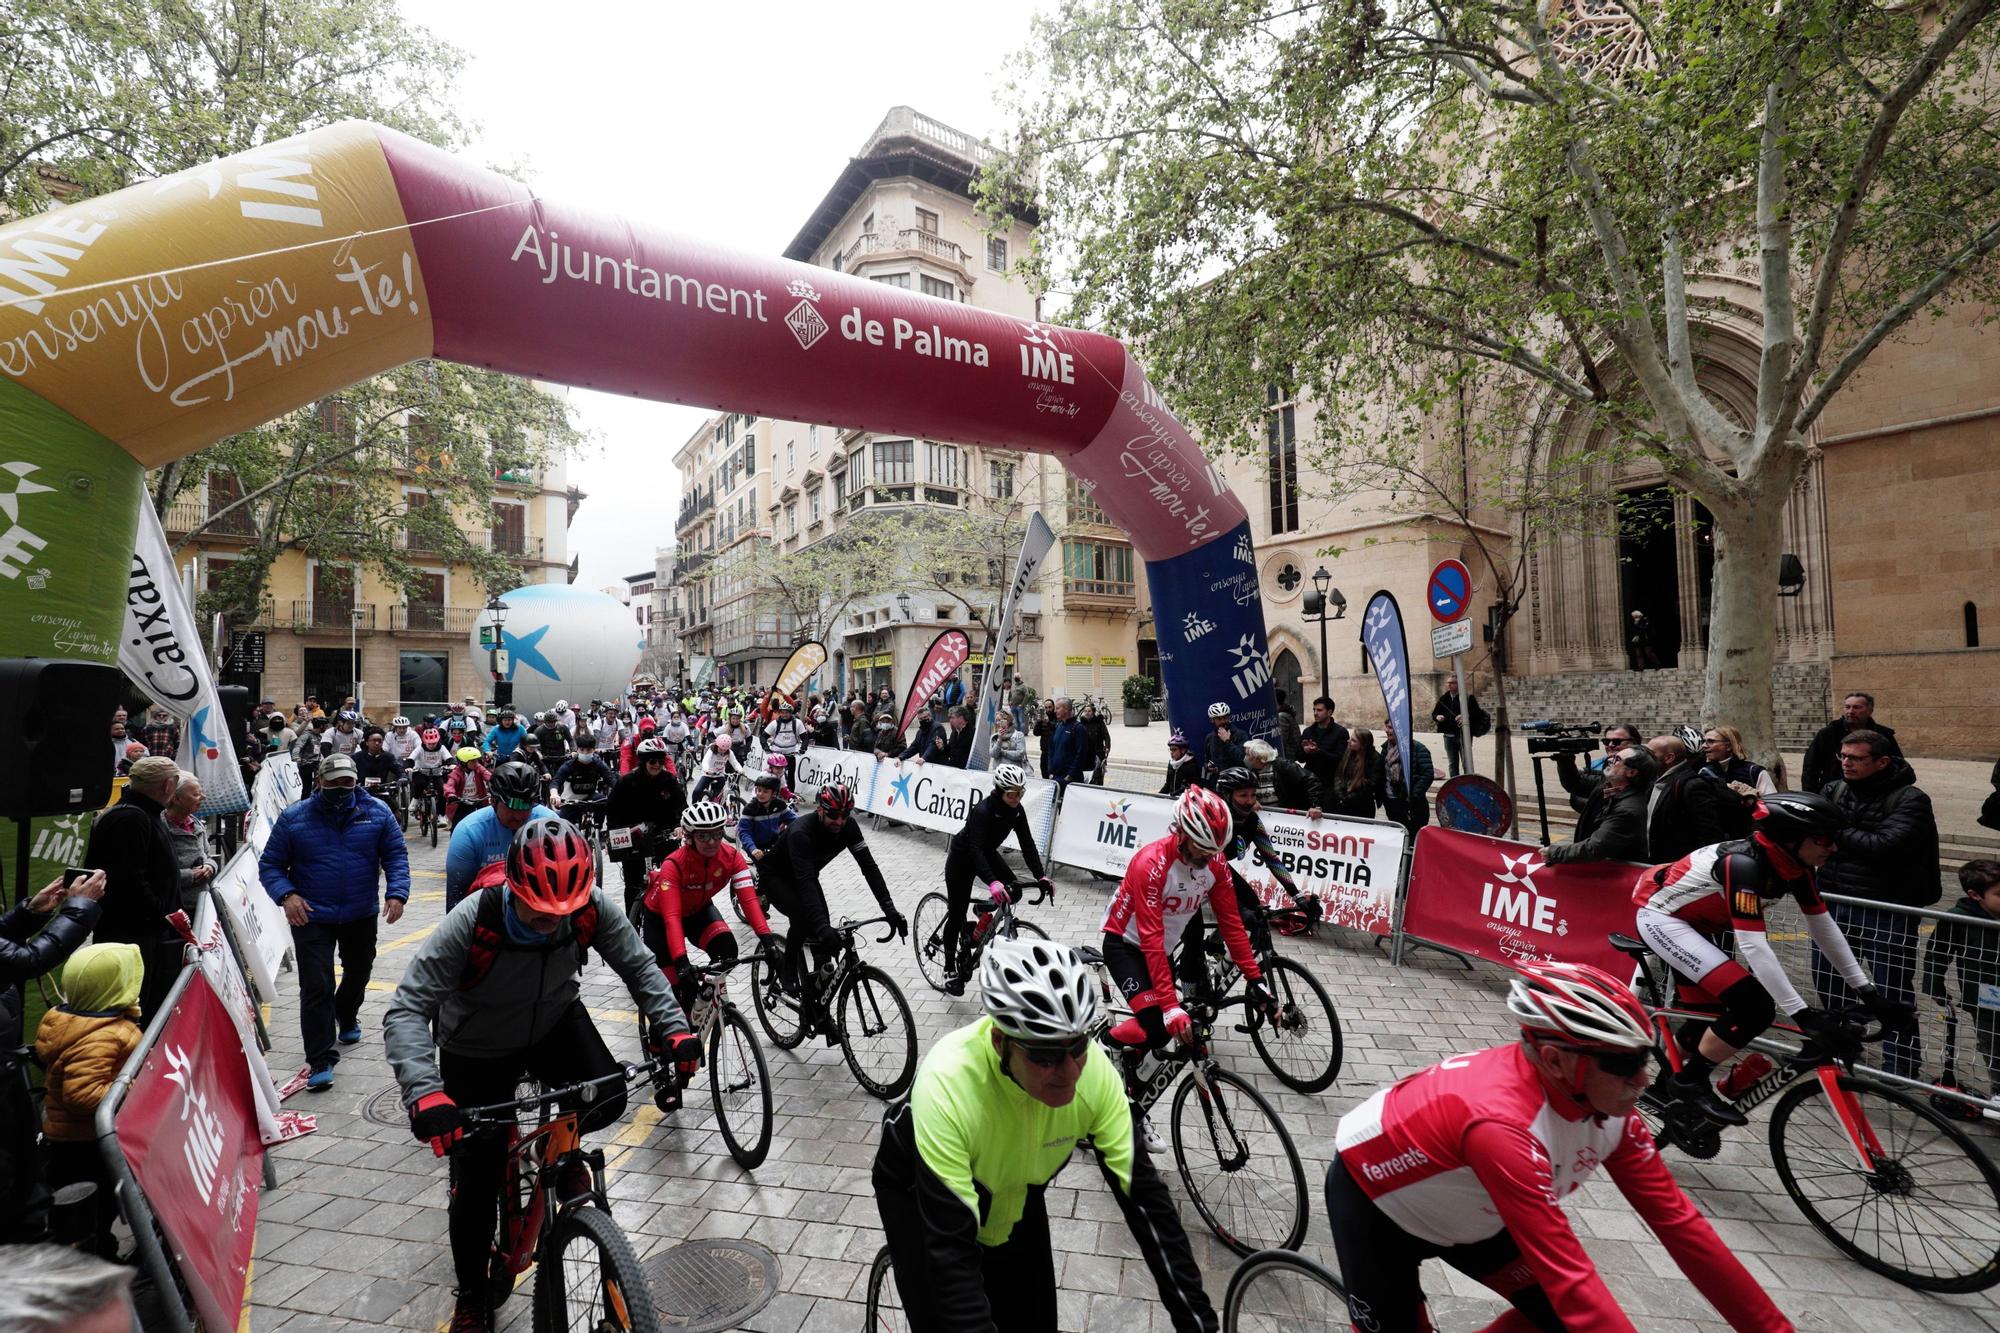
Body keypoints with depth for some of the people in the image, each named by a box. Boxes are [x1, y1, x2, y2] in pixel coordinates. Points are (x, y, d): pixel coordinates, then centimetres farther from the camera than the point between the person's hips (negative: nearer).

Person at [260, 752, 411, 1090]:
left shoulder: (376, 812, -5)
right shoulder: (293, 818, -7)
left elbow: (396, 855, -3)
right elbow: (269, 865, -1)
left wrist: (397, 893, -16)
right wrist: (286, 895, -20)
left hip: (362, 915, 3)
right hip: (311, 917, -2)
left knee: (358, 972, 22)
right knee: (316, 987, -7)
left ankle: (346, 1016, 52)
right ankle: (321, 1060, 1)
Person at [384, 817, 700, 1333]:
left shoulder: (591, 907, -28)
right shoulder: (471, 923, -36)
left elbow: (638, 965, -16)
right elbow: (406, 1011, -33)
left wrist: (672, 1027, -26)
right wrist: (424, 1093, -45)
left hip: (556, 1021, 2)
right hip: (478, 1047, -2)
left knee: (606, 1099, -19)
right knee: (479, 1175, 3)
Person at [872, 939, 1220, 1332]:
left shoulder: (1094, 1071, -29)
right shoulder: (947, 1083, -41)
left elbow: (1142, 1193, -21)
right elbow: (952, 1253, -38)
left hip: (1016, 1191, 4)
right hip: (921, 1194, -3)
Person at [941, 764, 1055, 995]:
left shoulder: (1016, 810, -14)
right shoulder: (982, 810, -33)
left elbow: (1027, 844, -14)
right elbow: (975, 849, -42)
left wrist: (1041, 876, -26)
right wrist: (992, 882, -54)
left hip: (987, 854, 6)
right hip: (962, 858, -6)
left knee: (1013, 891, -11)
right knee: (957, 914, -2)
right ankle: (950, 970, 17)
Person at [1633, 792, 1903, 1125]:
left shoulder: (1795, 865, -4)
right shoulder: (1745, 863, -30)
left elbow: (1824, 927, 6)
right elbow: (1753, 946, -32)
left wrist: (1867, 991, 3)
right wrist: (1802, 1014, -31)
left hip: (1691, 922, 9)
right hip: (1661, 917, -9)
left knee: (1709, 1010, 14)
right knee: (1754, 1005, -16)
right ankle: (1690, 1083, -1)